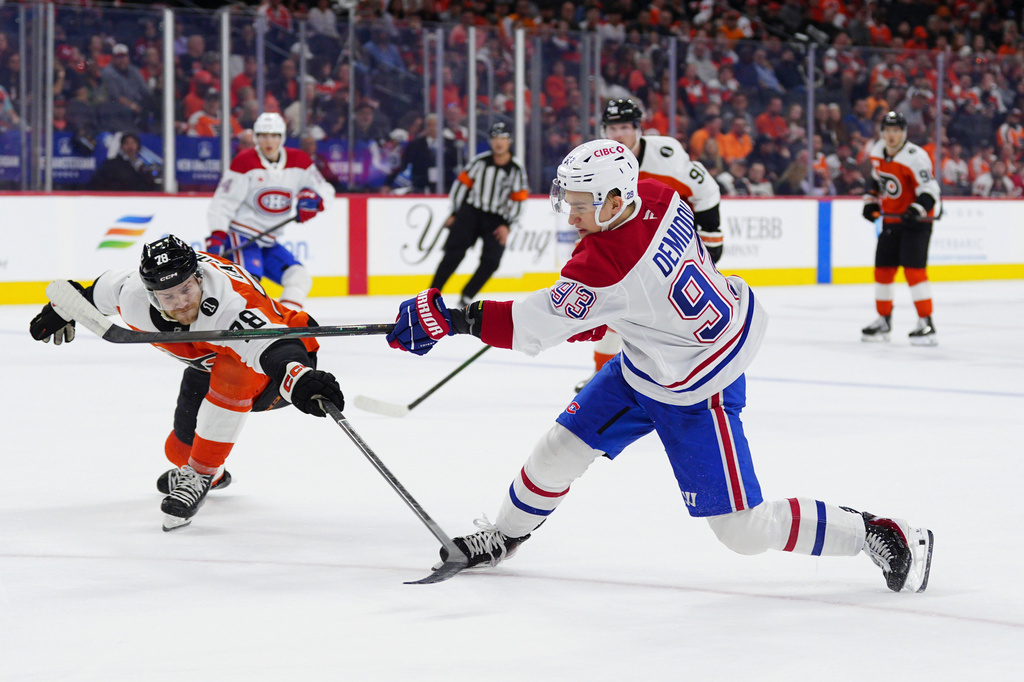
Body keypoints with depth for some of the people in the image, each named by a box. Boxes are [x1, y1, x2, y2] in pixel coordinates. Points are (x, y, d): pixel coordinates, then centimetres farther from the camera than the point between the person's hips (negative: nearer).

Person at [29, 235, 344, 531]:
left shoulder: (231, 301, -44)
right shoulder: (133, 298, -25)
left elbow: (270, 347, -58)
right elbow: (105, 288, -1)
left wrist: (302, 382, -78)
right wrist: (63, 310, 17)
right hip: (208, 365, 7)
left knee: (230, 374, -38)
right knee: (181, 450, 9)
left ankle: (199, 476, -21)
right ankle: (213, 474, 49)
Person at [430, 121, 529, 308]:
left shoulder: (516, 170, -1)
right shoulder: (480, 161, 0)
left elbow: (518, 200, 1)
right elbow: (462, 183, 6)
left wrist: (507, 226, -7)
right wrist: (455, 214, 5)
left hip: (496, 220, 1)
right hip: (471, 211, -1)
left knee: (491, 261, -13)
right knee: (454, 253, -14)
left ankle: (466, 298, 2)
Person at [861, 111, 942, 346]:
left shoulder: (915, 157, -21)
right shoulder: (878, 152, 3)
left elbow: (929, 191, -23)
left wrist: (916, 211, -35)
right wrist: (871, 201, 13)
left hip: (916, 221, -8)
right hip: (890, 219, 8)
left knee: (914, 269, -17)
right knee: (883, 269, 10)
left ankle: (926, 324, -16)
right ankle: (884, 321, 23)